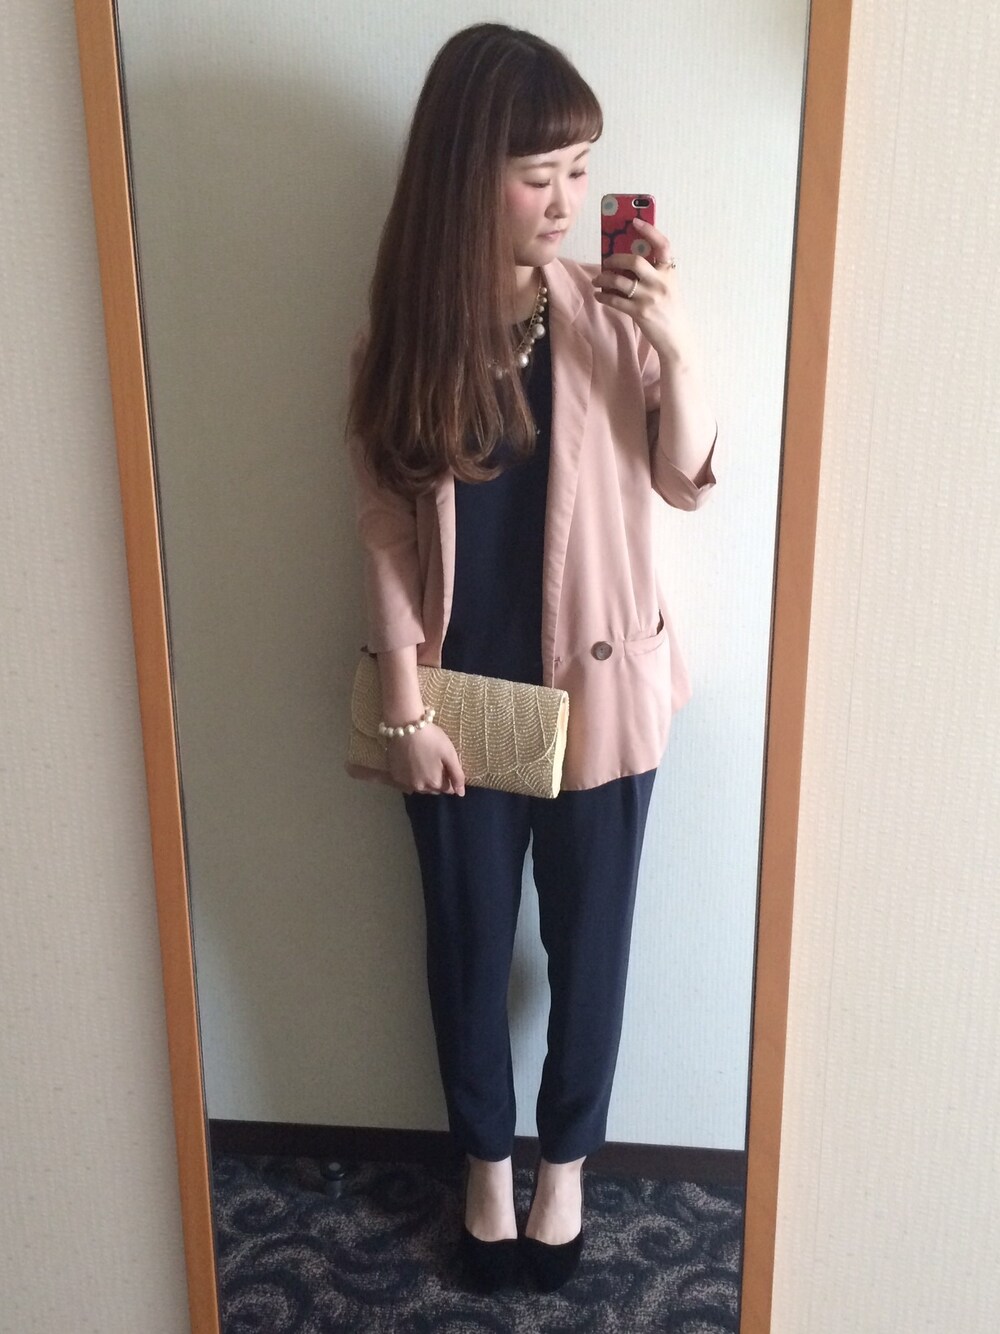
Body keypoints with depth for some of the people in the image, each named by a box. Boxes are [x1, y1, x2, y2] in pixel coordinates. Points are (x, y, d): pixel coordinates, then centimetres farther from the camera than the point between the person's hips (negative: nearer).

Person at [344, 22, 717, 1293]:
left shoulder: (608, 311, -5)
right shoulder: (404, 334, -6)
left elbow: (689, 483, -3)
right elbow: (388, 535, -5)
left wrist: (677, 347, -19)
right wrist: (405, 709, -7)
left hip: (598, 686, 1)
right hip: (462, 693, 0)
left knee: (588, 940, 14)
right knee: (468, 940, 15)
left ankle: (564, 1161, 39)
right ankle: (486, 1161, 40)